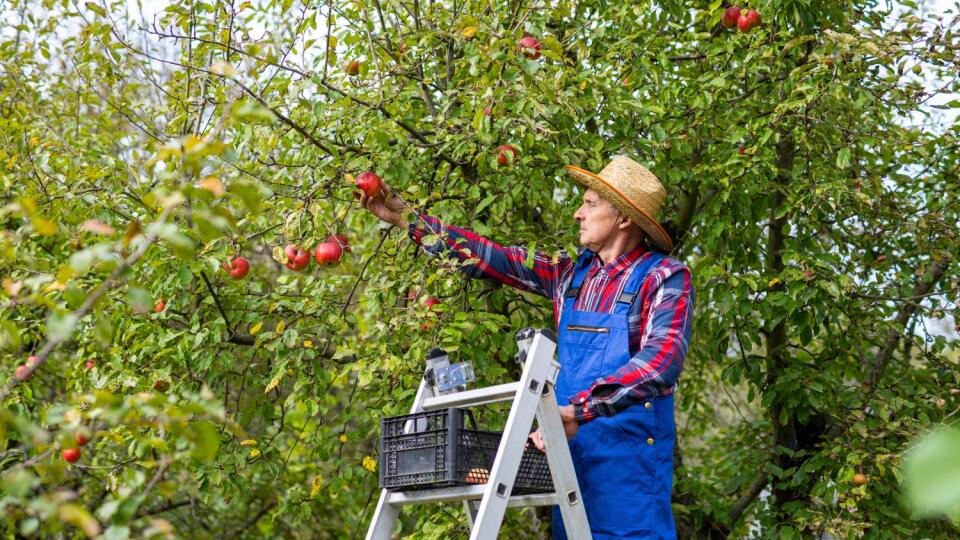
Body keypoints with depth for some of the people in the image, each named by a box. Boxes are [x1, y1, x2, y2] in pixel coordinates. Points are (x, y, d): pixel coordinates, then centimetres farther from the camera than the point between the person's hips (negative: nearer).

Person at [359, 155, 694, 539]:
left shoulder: (665, 277, -8)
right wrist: (407, 219, 10)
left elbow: (662, 358, -22)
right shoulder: (573, 273, 11)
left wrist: (581, 409, -31)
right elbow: (491, 258, 13)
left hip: (630, 447, -6)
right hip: (570, 442, 6)